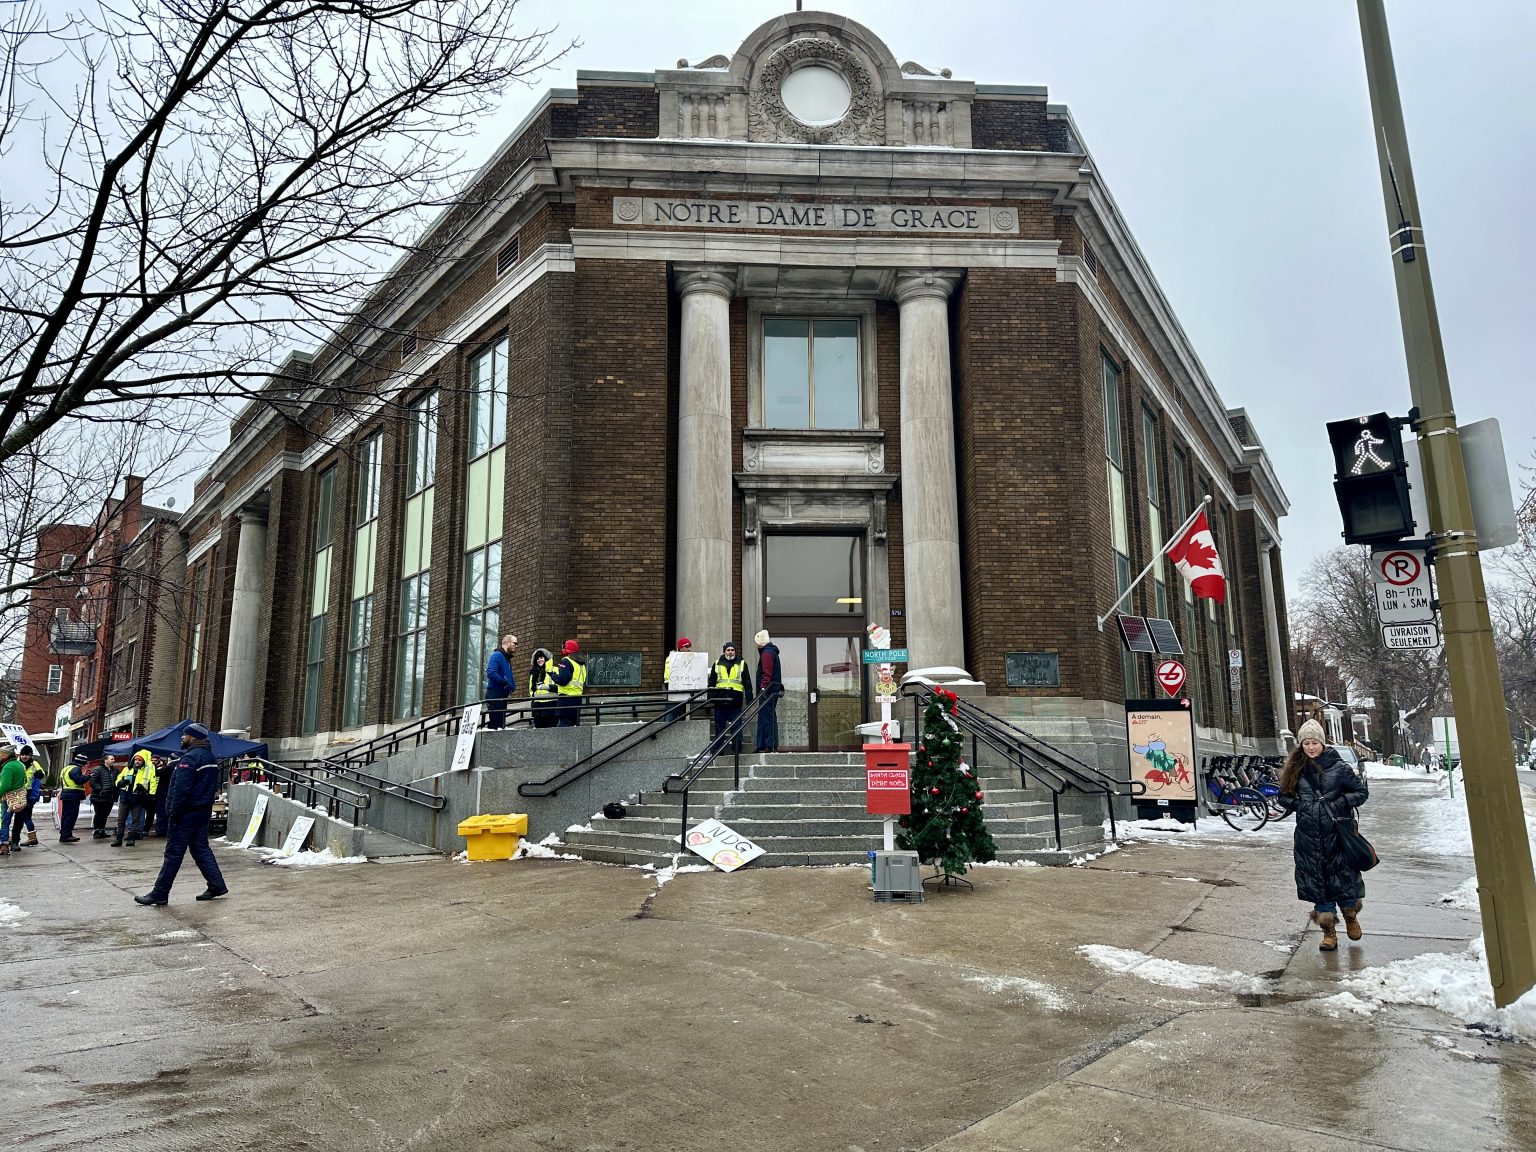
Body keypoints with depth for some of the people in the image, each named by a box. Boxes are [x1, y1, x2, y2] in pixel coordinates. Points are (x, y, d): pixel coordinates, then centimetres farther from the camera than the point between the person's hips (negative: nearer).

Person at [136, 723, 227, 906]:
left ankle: (159, 894, 4)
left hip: (187, 813, -9)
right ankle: (217, 886, 11)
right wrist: (206, 801, 17)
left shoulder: (190, 757, -17)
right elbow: (214, 786, 18)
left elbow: (181, 788, -22)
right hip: (204, 810, 9)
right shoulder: (210, 757, 14)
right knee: (201, 848, 13)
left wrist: (173, 811, -16)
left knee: (174, 853, -3)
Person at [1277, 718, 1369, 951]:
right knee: (1317, 881, 5)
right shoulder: (1296, 769, 4)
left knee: (1344, 875, 6)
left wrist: (1341, 803, -11)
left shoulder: (1338, 767, -4)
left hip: (1336, 833, -2)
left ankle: (1350, 916, 36)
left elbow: (1362, 791, 2)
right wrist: (1298, 805, -3)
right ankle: (1329, 931, 15)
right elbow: (1283, 796, 14)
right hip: (1308, 836, 2)